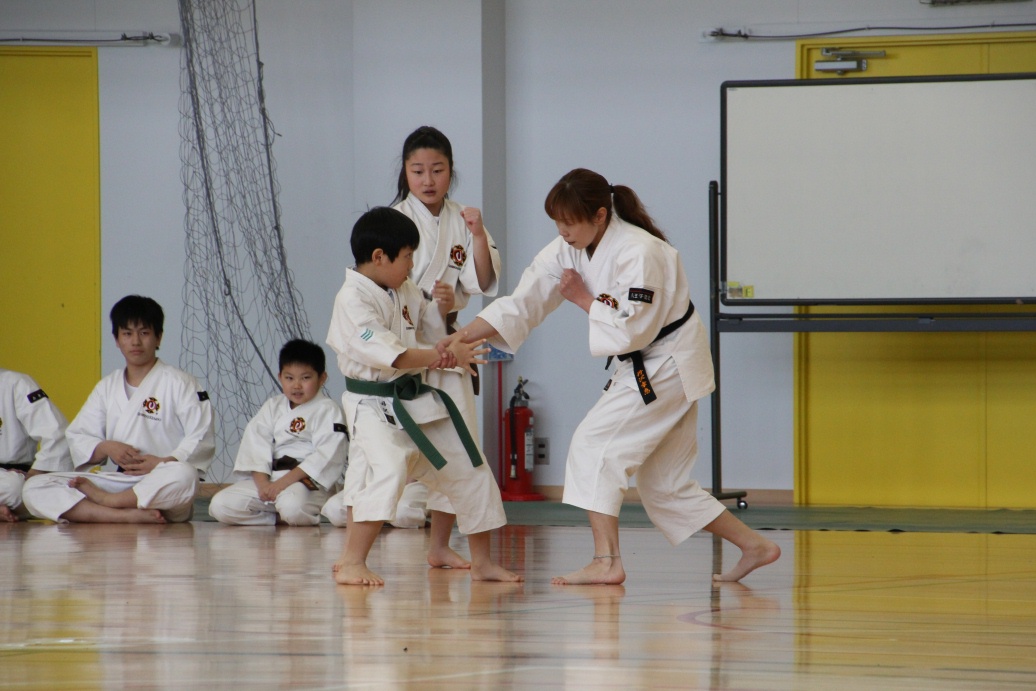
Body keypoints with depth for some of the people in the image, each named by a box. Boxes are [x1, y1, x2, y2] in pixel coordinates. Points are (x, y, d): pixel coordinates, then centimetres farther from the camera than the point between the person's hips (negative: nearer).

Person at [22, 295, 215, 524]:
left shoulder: (179, 383, 4)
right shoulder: (107, 387, 18)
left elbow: (202, 440, -5)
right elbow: (77, 438, 12)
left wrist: (162, 462, -17)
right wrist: (106, 448, -9)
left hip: (161, 486, -4)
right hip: (115, 481, 4)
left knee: (183, 476, -42)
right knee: (34, 488, -15)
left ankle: (104, 499, -20)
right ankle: (128, 515, -31)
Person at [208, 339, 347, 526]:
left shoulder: (328, 410, -2)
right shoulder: (272, 407, 15)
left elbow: (326, 456, -14)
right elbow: (256, 445, 4)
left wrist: (284, 482, -20)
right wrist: (262, 483, -14)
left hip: (308, 482, -5)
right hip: (269, 478, 5)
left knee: (292, 505, -41)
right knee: (220, 506, -12)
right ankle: (279, 518, -3)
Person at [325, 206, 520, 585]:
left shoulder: (405, 292, 10)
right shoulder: (353, 299, -17)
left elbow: (427, 332, 25)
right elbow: (386, 351, -30)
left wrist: (443, 306, 2)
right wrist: (444, 356, -37)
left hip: (420, 402, 9)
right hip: (375, 407, -9)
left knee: (470, 472, 11)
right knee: (386, 471, -31)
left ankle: (482, 562, 25)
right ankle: (350, 561, -25)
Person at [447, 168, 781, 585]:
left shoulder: (639, 253, -25)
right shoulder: (568, 252, -1)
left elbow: (631, 331, -28)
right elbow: (522, 304, -4)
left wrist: (583, 299, -17)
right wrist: (464, 336, -15)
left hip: (669, 367, -9)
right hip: (643, 369, 9)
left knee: (594, 445, -17)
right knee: (666, 487, 11)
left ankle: (606, 562, -18)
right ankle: (754, 547, 19)